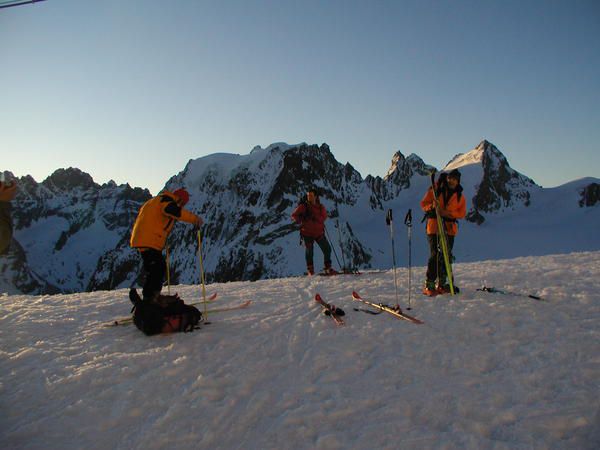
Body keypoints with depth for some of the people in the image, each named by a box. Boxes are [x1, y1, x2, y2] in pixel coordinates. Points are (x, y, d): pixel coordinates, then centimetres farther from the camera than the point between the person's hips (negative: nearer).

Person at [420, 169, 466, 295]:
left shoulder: (459, 196, 10)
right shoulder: (436, 189, 1)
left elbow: (462, 213, 5)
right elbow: (423, 203, 2)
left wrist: (448, 213, -12)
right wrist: (431, 207, -21)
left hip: (450, 228, 4)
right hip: (434, 226, -4)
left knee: (447, 256, 7)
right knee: (435, 255, -11)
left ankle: (442, 284, 19)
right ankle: (429, 285, -6)